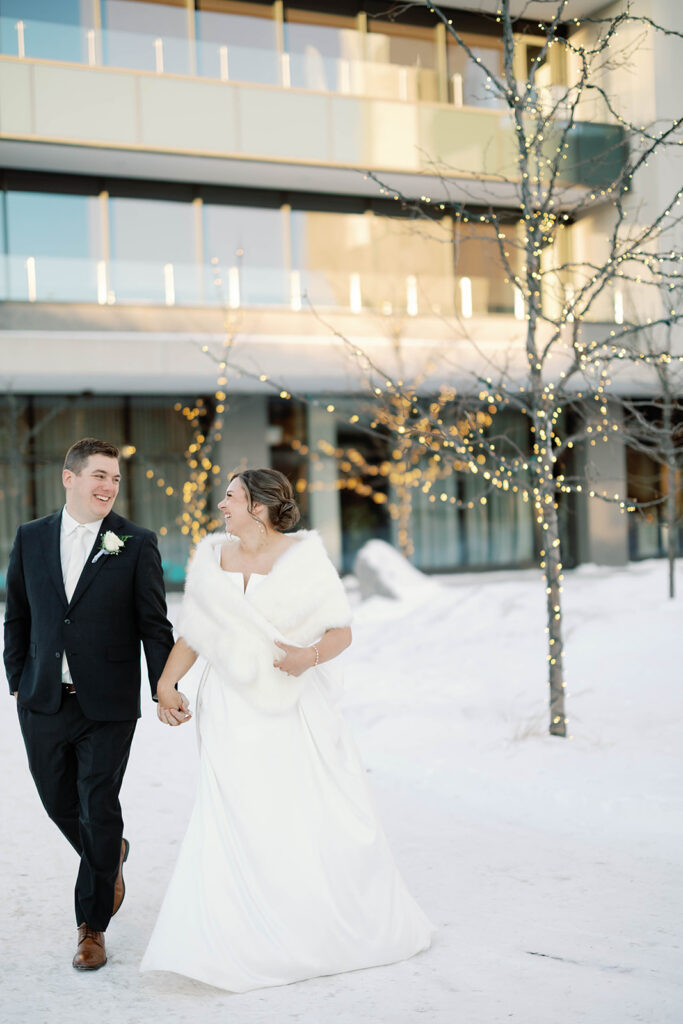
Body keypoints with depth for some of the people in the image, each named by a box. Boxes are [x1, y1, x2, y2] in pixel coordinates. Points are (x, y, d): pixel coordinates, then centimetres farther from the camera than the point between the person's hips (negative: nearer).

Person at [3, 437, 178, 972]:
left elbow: (154, 625, -3)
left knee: (99, 811, 0)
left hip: (108, 705, -3)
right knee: (59, 803, 15)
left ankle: (92, 927, 16)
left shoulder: (137, 543, -4)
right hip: (43, 703, 3)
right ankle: (111, 855, 47)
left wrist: (166, 690, -10)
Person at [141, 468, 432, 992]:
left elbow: (342, 631, -4)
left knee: (323, 820, 6)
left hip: (296, 710, -2)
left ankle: (362, 925, 26)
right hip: (234, 712, 2)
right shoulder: (212, 559, 5)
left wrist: (311, 656, -23)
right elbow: (192, 634, 9)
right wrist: (166, 680, -4)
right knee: (238, 825, -6)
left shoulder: (304, 556, -3)